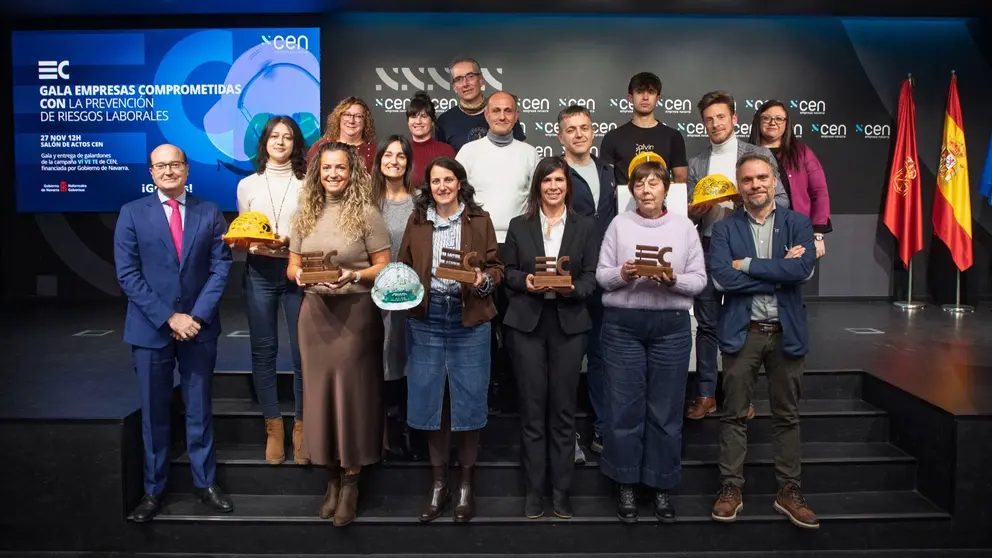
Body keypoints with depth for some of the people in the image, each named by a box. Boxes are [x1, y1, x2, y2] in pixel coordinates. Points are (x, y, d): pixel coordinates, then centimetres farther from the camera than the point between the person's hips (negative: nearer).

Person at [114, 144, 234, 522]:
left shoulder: (210, 213, 4)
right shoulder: (132, 213, 0)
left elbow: (221, 267, 0)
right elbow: (127, 274, -6)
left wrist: (197, 315, -11)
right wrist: (169, 318, -13)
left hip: (199, 326, 1)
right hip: (150, 329, -1)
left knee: (199, 409, 10)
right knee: (154, 413, 9)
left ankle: (205, 483, 23)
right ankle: (154, 489, 23)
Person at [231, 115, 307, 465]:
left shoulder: (307, 184, 5)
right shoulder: (248, 185, 10)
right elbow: (240, 236, 12)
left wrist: (292, 242, -13)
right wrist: (239, 243, -9)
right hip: (259, 273, 2)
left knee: (302, 351, 0)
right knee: (263, 351, 6)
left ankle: (300, 427, 14)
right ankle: (273, 427, 19)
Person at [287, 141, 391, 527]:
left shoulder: (366, 213, -4)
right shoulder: (305, 214, 9)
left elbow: (384, 267, -4)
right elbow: (292, 265, 13)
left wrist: (353, 276, -20)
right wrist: (299, 275, -9)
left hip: (356, 313, -4)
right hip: (315, 312, 4)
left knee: (352, 392, 1)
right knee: (320, 391, 8)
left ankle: (351, 480, 14)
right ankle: (331, 477, 23)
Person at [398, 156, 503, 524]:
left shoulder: (480, 220, 3)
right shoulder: (417, 221, 8)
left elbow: (496, 266, 3)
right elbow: (403, 266, 10)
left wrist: (483, 280, -17)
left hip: (469, 319, -2)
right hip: (427, 318, 2)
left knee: (467, 400, 3)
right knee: (430, 398, 6)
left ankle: (466, 484, 18)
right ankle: (439, 483, 21)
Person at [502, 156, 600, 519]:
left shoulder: (585, 227, 8)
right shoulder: (519, 226, 9)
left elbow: (591, 278, 3)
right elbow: (507, 272, 7)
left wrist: (572, 288, -16)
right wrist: (525, 281, -13)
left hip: (569, 324, 0)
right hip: (526, 323, 0)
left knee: (563, 409, 4)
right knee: (532, 408, 3)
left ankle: (562, 492, 15)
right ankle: (534, 492, 14)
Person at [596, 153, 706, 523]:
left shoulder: (684, 226, 6)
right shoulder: (619, 224, 6)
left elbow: (699, 280, 3)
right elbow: (601, 276, 3)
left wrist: (674, 281, -15)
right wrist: (622, 274, -17)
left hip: (672, 325, 0)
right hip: (622, 324, 0)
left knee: (666, 409, 5)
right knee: (624, 406, 3)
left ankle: (662, 486, 20)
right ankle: (626, 484, 19)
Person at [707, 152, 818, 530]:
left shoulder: (798, 224, 5)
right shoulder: (725, 229, 3)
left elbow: (804, 269, -12)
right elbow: (721, 278, -13)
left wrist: (747, 264, -12)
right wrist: (779, 272, -11)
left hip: (786, 332, 1)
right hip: (741, 332, -1)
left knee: (786, 416, 10)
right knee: (734, 415, 5)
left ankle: (789, 492, 22)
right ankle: (731, 489, 15)